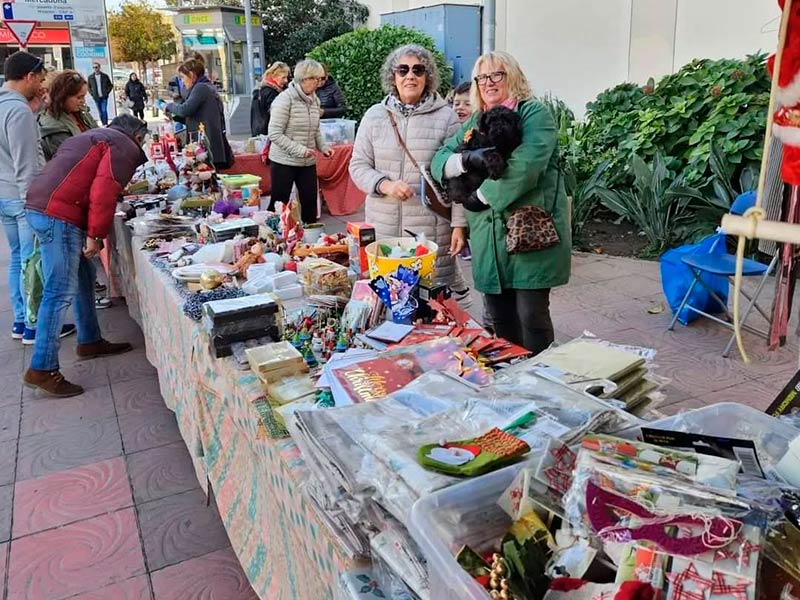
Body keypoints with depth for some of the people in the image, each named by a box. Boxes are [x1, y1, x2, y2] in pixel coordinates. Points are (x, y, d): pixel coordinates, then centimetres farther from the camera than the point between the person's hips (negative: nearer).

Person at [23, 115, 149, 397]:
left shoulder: (93, 138, 29)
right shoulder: (125, 148, -1)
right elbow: (104, 191, -15)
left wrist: (91, 233, 22)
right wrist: (96, 235, -13)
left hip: (40, 207, 10)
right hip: (58, 215, -10)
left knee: (84, 277, 19)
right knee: (61, 292, -8)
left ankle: (90, 341, 30)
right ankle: (42, 369, -5)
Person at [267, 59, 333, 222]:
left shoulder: (314, 100, 7)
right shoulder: (285, 99, -14)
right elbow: (275, 134, -18)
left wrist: (323, 147, 0)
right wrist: (300, 150, -25)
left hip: (308, 163, 6)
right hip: (284, 162, -6)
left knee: (310, 202, 6)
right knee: (279, 204, 2)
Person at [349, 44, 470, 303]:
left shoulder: (445, 117, -1)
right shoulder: (374, 116, 8)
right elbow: (358, 166, 8)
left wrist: (459, 225, -7)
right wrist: (385, 184, -11)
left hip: (432, 227, -2)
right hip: (383, 225, 3)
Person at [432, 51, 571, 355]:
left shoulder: (534, 115, -4)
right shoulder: (475, 122, 17)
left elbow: (524, 167, -19)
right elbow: (440, 161, 8)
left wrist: (482, 196, -11)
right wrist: (467, 160, -12)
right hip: (488, 236, 6)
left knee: (531, 315, -3)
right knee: (500, 318, 12)